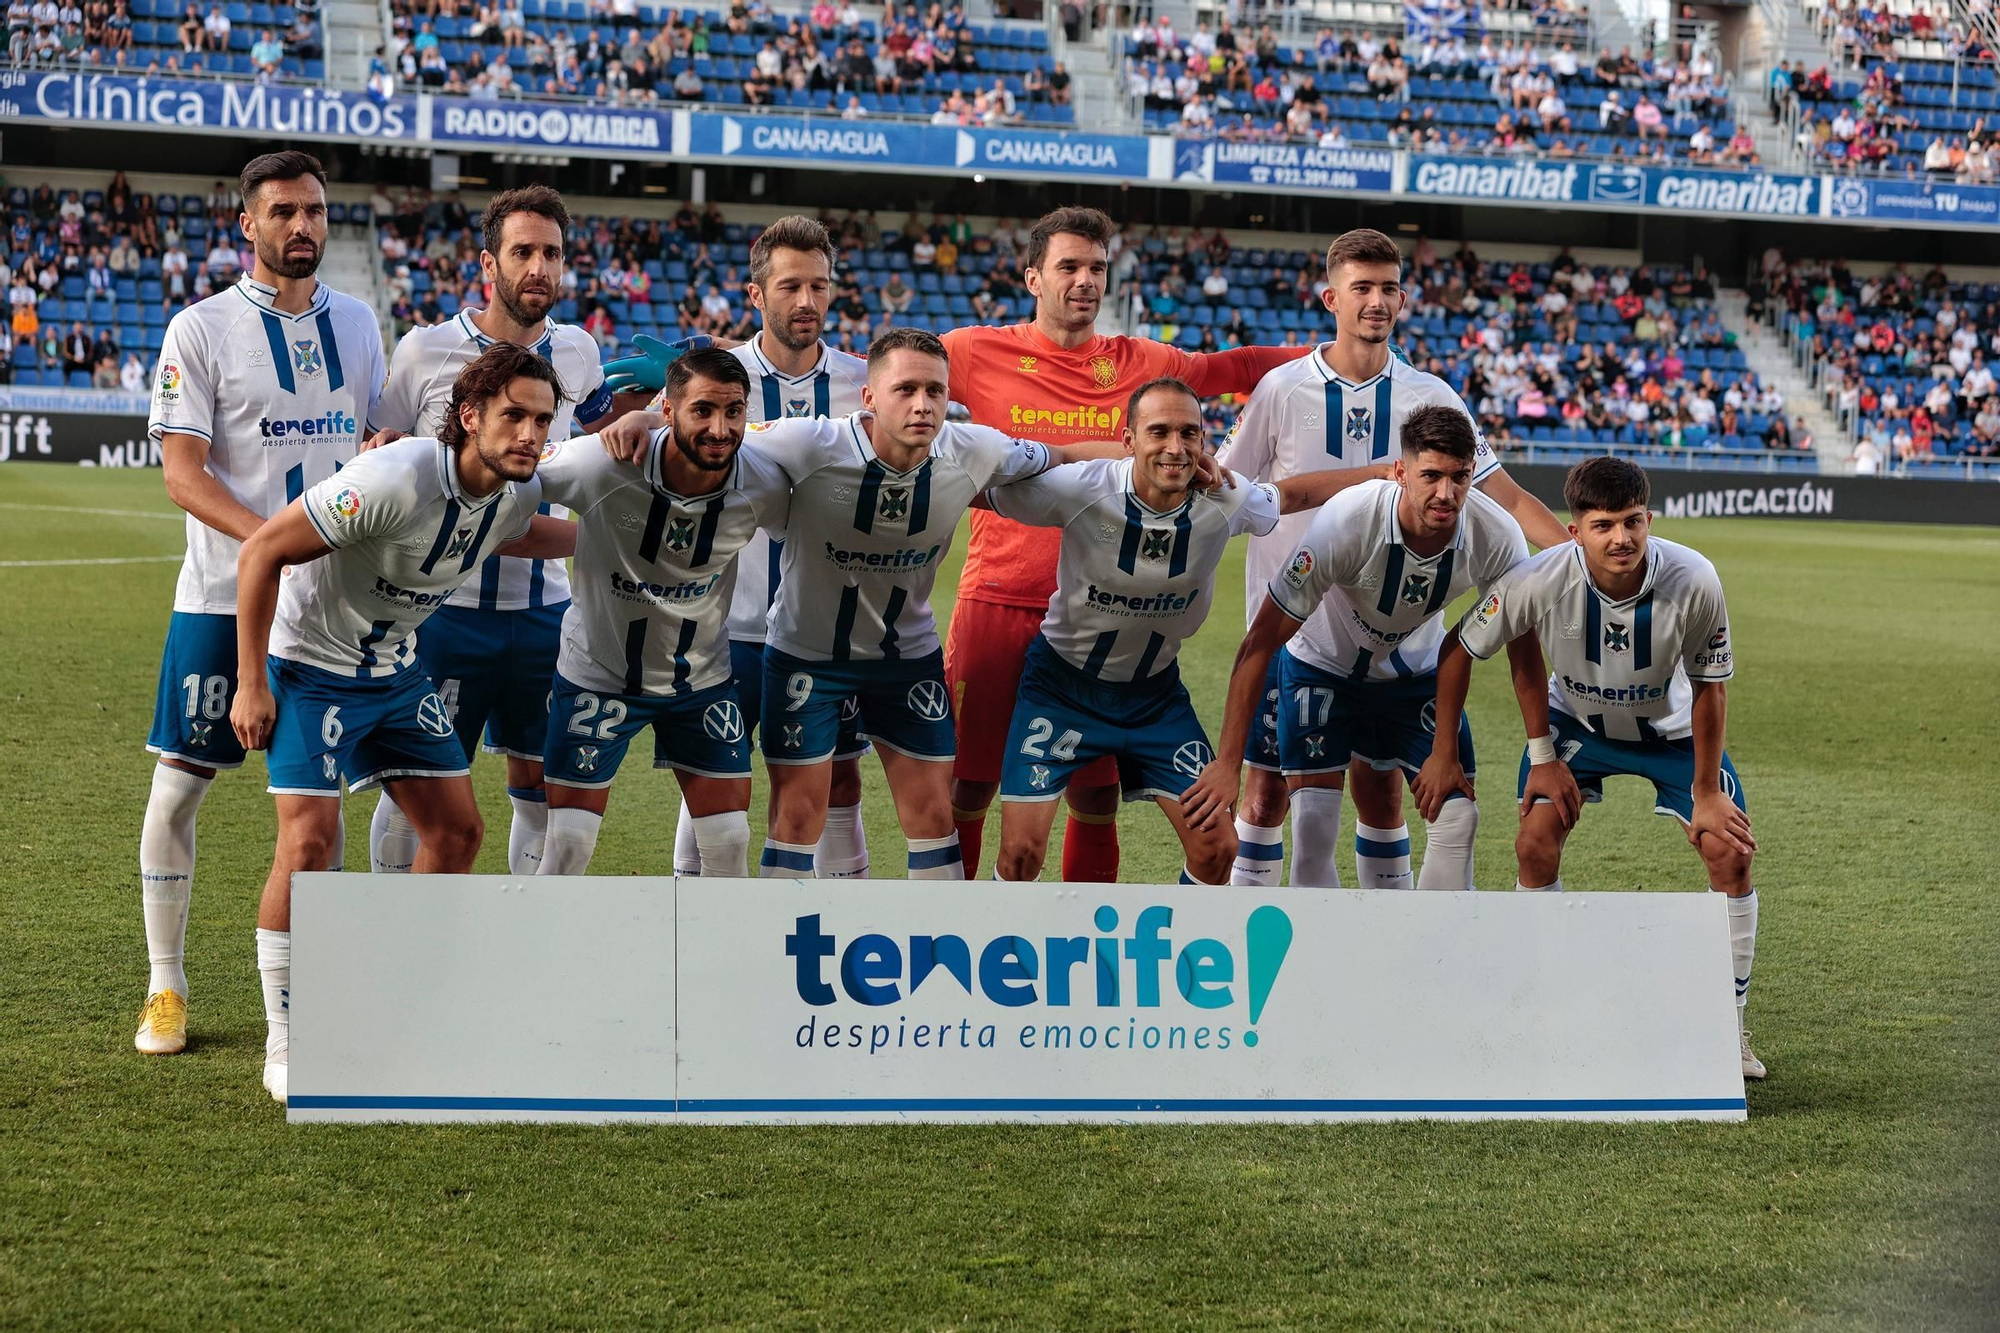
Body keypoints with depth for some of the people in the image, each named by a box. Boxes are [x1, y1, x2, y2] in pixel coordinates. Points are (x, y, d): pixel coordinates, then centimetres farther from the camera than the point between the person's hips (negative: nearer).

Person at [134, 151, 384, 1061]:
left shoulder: (356, 324, 9)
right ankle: (166, 986, 11)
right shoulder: (202, 330, -5)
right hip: (223, 598, -4)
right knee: (178, 787, -1)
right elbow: (181, 474, -12)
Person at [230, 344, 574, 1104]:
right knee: (310, 840, -17)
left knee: (457, 831, 4)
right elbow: (261, 552, -25)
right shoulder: (398, 479, -31)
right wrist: (250, 685, -23)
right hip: (311, 665, -8)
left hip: (397, 670, 8)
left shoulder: (517, 490, -8)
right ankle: (284, 1047, -4)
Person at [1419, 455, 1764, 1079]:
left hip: (1671, 726, 0)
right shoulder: (1538, 580, -34)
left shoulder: (1693, 581, -34)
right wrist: (1443, 756, -10)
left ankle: (1728, 1025, 5)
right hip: (1575, 719, 0)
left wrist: (1706, 791, -13)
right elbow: (1457, 652, -16)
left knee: (1729, 851, -13)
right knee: (1536, 841, -18)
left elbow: (1709, 687, -17)